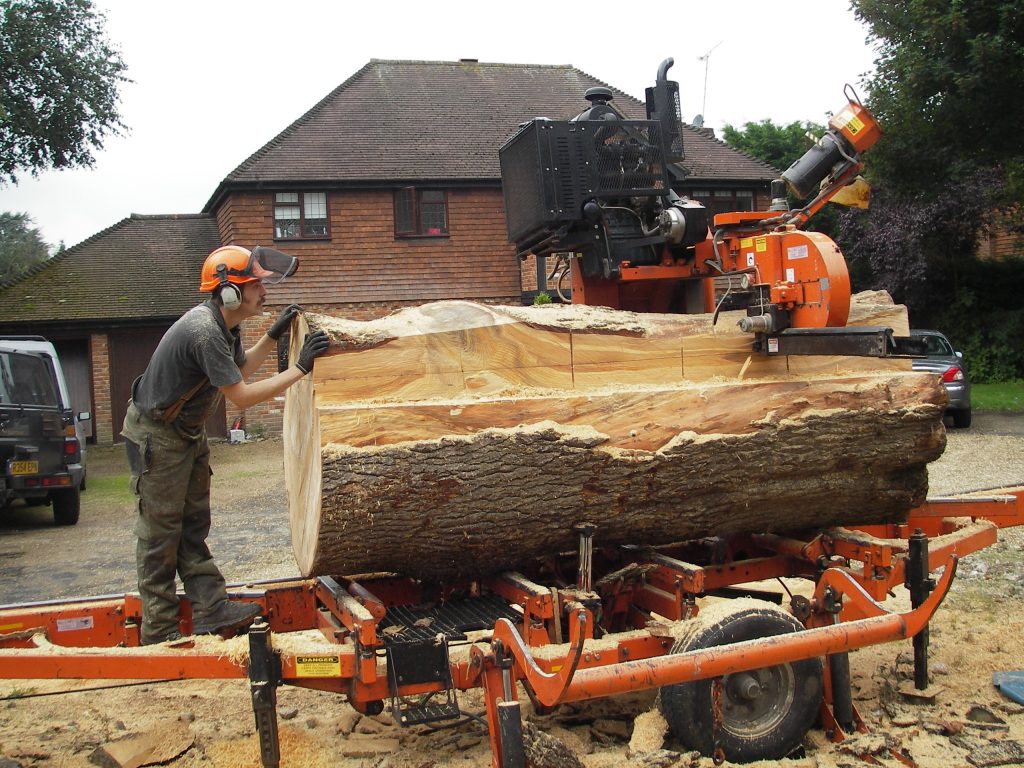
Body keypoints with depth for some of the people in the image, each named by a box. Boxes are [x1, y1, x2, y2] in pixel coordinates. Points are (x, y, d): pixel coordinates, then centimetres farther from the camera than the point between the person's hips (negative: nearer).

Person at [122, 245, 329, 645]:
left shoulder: (224, 323, 0)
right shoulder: (204, 331, -30)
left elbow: (240, 368, 18)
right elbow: (241, 396, -26)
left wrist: (273, 336, 6)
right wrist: (300, 368, -23)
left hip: (188, 432, 10)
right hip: (156, 435, -10)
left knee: (193, 525, 9)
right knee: (160, 535, -2)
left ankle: (210, 610, 13)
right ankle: (159, 633, 7)